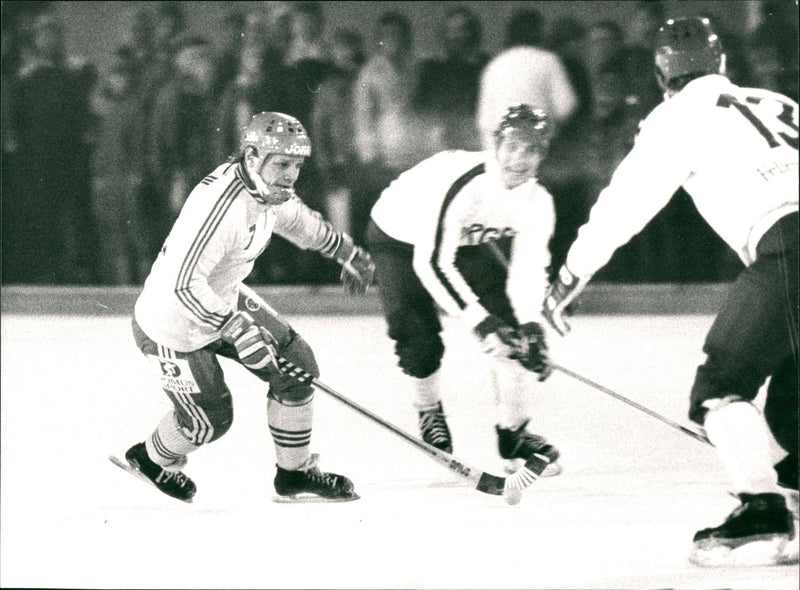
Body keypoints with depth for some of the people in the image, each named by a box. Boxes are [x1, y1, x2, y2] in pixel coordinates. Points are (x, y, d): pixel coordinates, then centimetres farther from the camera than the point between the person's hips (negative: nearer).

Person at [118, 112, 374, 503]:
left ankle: (295, 474, 18)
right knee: (210, 418, 2)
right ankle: (152, 459, 36)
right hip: (171, 326, -9)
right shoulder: (220, 203, -35)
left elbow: (297, 219, 20)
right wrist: (236, 328, -43)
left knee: (296, 363, 3)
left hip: (224, 301, 9)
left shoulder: (266, 188, -6)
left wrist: (346, 252, 31)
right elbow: (183, 283, -39)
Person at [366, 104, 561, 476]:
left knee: (508, 324, -9)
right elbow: (431, 263, -42)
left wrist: (531, 327, -32)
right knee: (419, 339, -17)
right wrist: (479, 322, -45)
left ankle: (513, 433, 2)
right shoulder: (461, 183, -41)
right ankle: (430, 413, 15)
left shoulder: (538, 204, -20)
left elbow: (527, 271, -14)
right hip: (399, 237, -6)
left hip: (465, 240, 6)